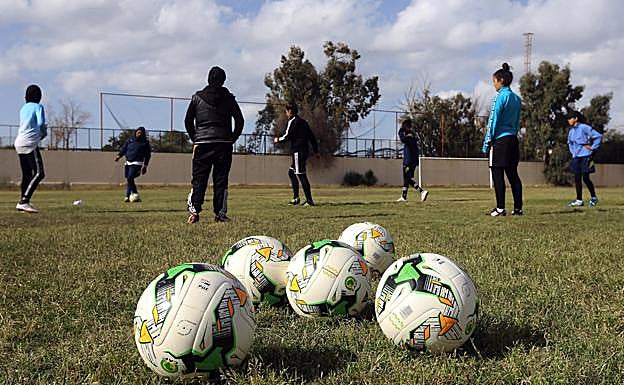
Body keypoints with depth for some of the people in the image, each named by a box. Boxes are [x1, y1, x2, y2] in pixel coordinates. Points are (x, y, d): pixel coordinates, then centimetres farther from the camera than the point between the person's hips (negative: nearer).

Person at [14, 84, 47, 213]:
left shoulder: (23, 108, 19)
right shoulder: (38, 107, -2)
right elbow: (41, 123, -14)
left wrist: (41, 130, 14)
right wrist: (44, 132, 5)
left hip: (19, 143, 8)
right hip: (30, 143, -8)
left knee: (26, 174, 14)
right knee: (39, 174, -12)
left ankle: (23, 202, 14)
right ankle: (24, 202, -22)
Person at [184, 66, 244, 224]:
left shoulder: (197, 97, 6)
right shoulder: (228, 98, 5)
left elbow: (188, 120, 7)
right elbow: (240, 120, 4)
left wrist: (195, 139, 14)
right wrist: (232, 139, 11)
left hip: (202, 144, 0)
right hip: (223, 144, 0)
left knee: (199, 178, 1)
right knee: (221, 179, 4)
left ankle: (194, 211, -11)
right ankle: (220, 213, 2)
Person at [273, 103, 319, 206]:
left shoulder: (292, 121, -7)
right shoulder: (303, 121, 19)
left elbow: (287, 136, -14)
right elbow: (311, 136, 20)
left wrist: (278, 140, 5)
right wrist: (316, 150, 23)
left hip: (298, 151, -9)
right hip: (305, 151, 9)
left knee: (301, 175, -9)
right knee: (291, 172, 17)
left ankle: (309, 200, -10)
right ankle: (296, 198, 14)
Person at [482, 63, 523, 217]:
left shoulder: (500, 97, -10)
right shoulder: (516, 98, 14)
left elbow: (493, 121, -11)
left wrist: (487, 142, -7)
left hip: (500, 140, -8)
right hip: (513, 139, 8)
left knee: (497, 175, -4)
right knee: (513, 174, 9)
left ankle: (500, 208, -4)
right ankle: (518, 208, 9)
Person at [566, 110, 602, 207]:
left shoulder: (584, 127, -9)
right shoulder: (571, 131, 14)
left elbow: (598, 136, -10)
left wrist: (592, 147, -9)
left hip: (585, 157, -7)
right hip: (576, 158, 7)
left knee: (585, 178, -7)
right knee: (577, 179, 4)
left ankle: (594, 197, 10)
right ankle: (579, 200, 8)